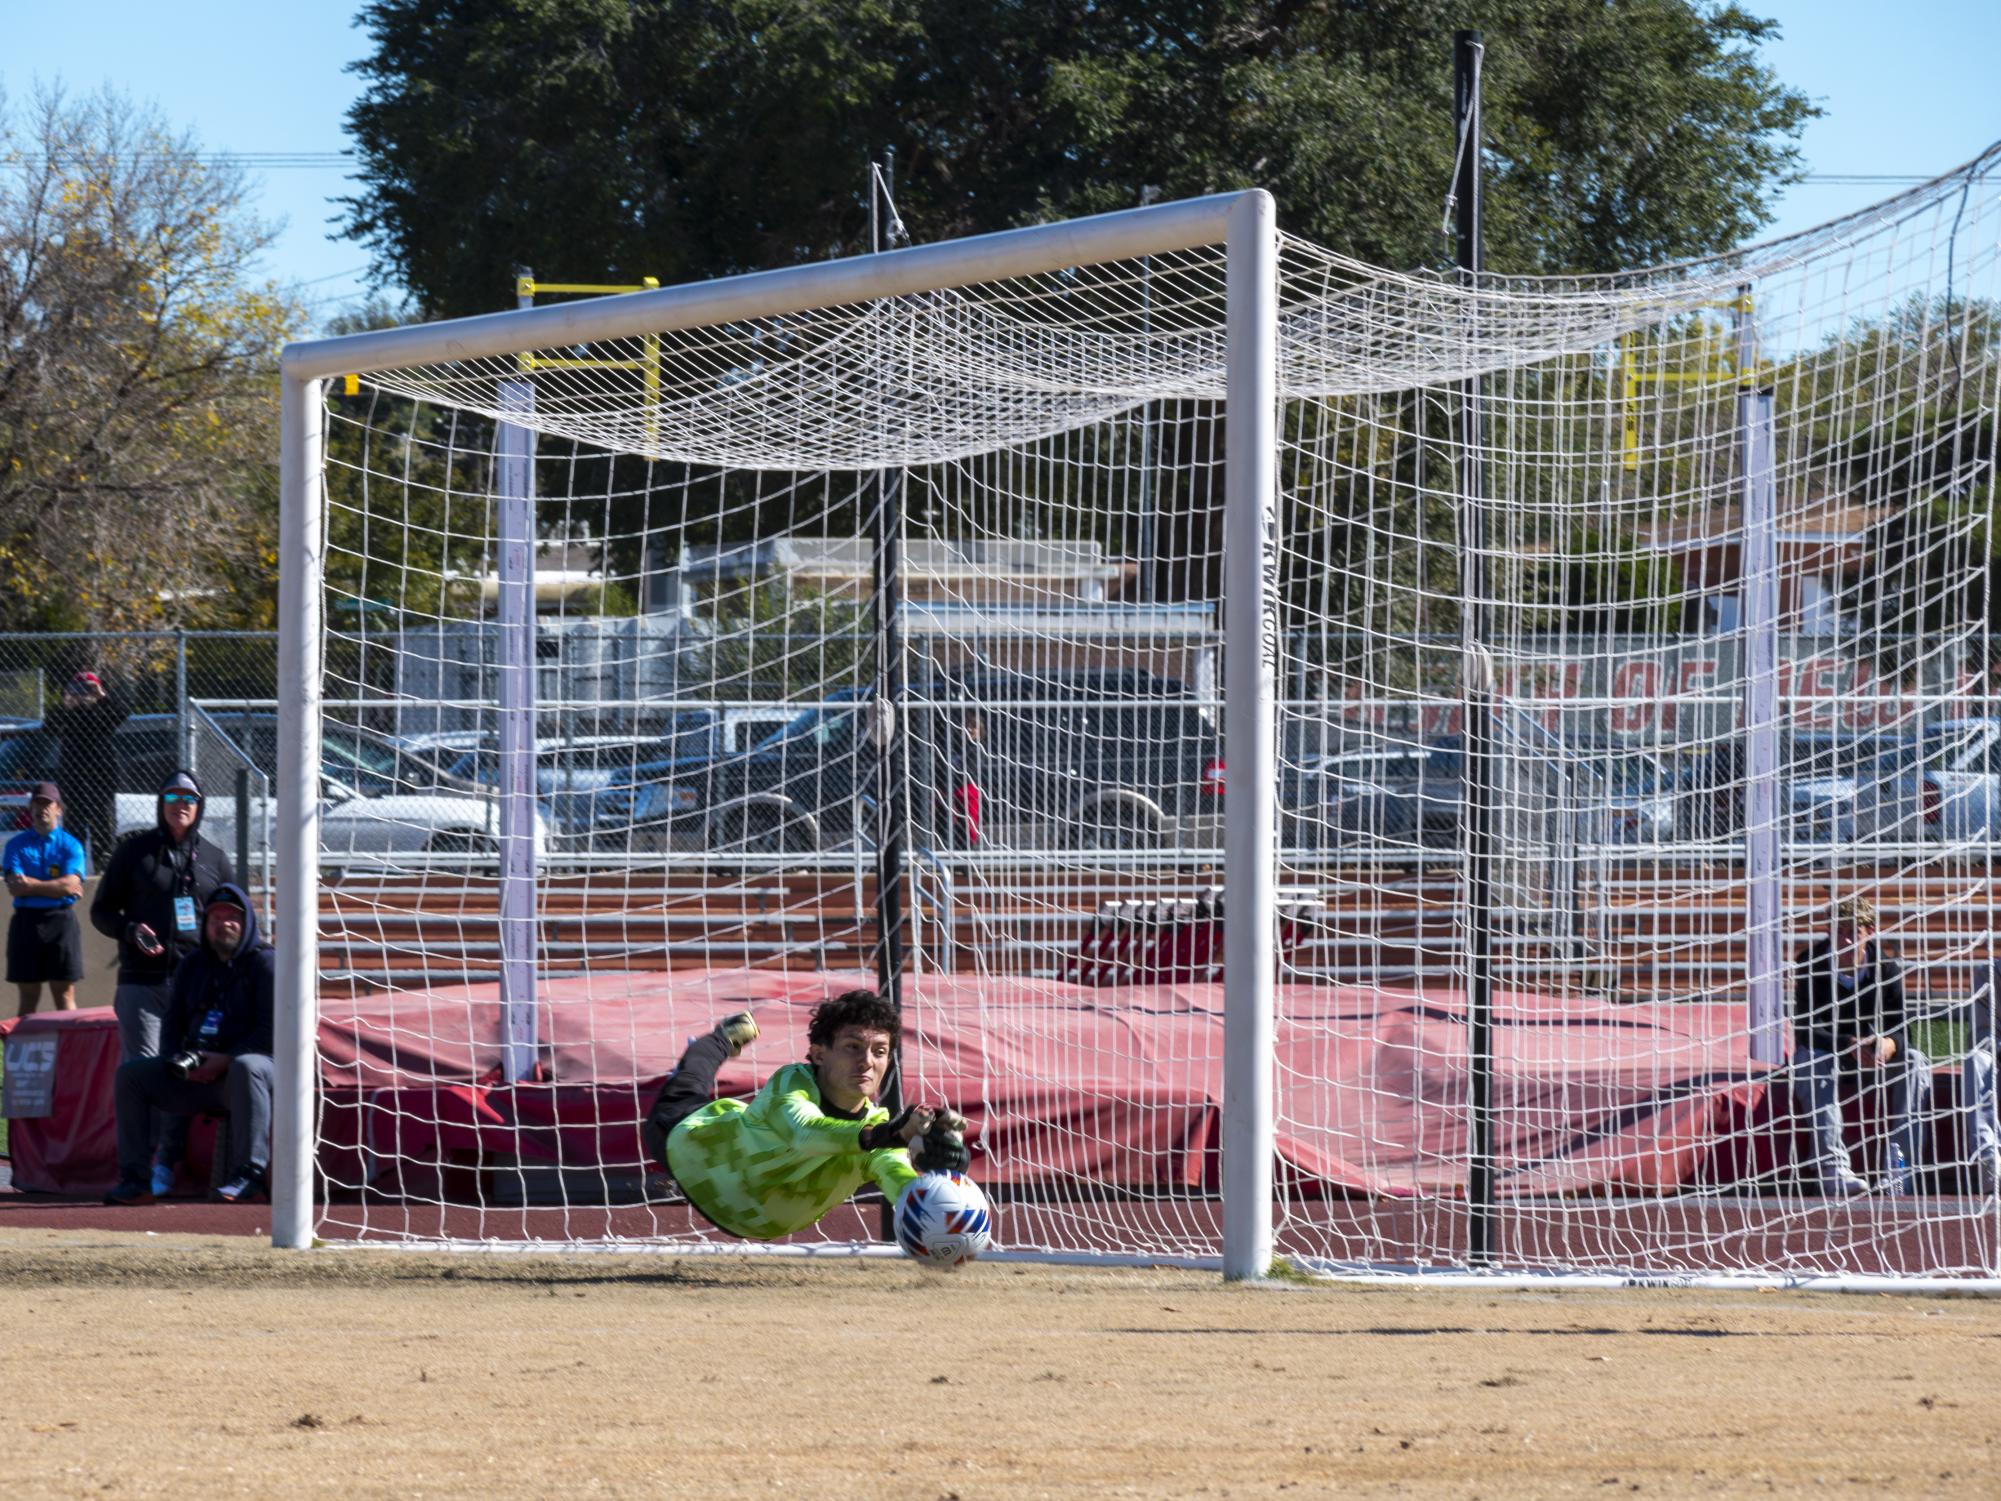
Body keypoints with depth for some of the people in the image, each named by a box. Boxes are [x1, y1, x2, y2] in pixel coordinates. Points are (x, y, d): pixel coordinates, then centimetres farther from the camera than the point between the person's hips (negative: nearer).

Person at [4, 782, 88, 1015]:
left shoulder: (70, 845, 5)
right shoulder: (17, 845, 8)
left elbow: (70, 884, -9)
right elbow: (15, 886, -5)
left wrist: (32, 885, -9)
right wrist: (57, 887, -9)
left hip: (61, 920, -1)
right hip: (26, 922, 1)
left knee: (64, 994, -3)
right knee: (29, 995, 3)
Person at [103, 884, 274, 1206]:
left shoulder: (265, 962, -2)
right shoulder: (192, 966, 18)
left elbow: (272, 1030, -12)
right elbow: (173, 1024, 21)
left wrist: (225, 1060, -20)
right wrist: (180, 1058, -1)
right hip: (197, 1076, 7)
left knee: (246, 1067, -41)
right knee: (130, 1073, -4)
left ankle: (250, 1178, -46)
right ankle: (134, 1179, -8)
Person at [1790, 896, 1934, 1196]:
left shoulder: (1886, 968, -9)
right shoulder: (1811, 965, -16)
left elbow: (1900, 1029, -12)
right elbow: (1807, 1030, -24)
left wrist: (1889, 1045, -39)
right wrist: (1851, 1046, -42)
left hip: (1871, 1060, 3)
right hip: (1822, 1054, -2)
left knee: (1916, 1062, -24)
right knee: (1813, 1061, -37)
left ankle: (1902, 1166, -31)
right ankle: (1832, 1167, -47)